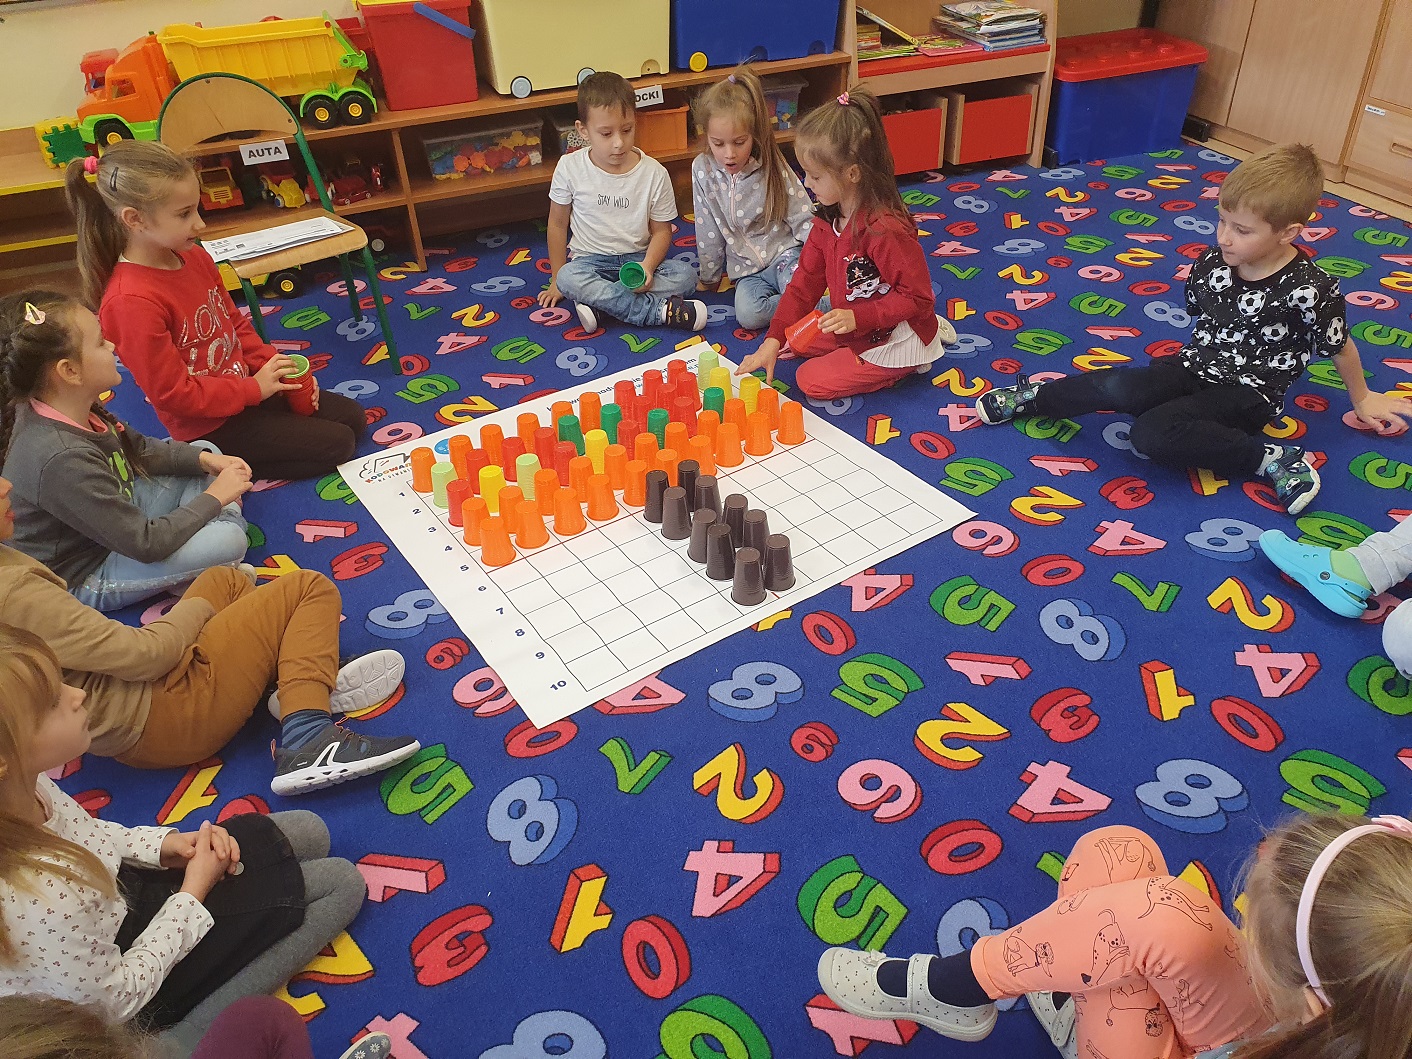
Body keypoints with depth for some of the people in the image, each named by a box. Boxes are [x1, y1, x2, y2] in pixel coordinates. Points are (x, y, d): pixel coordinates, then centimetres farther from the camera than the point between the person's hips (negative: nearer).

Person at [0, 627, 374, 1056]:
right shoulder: (41, 901, -42)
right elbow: (116, 1001, -23)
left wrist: (164, 844, -11)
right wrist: (193, 893, -15)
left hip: (122, 893, 7)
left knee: (310, 832, 12)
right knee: (343, 884, -1)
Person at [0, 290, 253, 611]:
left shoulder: (76, 410, -10)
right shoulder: (63, 460, -36)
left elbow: (143, 450, 9)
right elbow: (146, 544, -31)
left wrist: (205, 460, -6)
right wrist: (215, 497, -20)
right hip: (88, 576, -9)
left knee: (206, 454, 9)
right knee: (227, 542, -28)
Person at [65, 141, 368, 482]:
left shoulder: (195, 258, -2)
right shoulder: (131, 301, -28)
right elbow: (173, 393, -24)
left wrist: (275, 370, -3)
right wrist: (255, 388, -18)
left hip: (247, 389, 9)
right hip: (210, 428, -9)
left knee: (352, 417, 14)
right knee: (336, 444, -10)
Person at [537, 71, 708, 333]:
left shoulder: (654, 173, -7)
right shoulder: (570, 168, -7)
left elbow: (661, 230, -1)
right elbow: (558, 224, 3)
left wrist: (647, 267, -21)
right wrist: (556, 280, 3)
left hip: (639, 258, 1)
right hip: (590, 260, -1)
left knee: (685, 275, -25)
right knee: (568, 279, -35)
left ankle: (600, 300, -28)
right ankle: (660, 310, -31)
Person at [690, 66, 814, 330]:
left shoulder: (773, 168, -9)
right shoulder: (702, 170, -3)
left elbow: (803, 219, -4)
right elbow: (708, 231, 6)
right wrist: (709, 278, 12)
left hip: (784, 251, -2)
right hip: (746, 268, 3)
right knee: (748, 315, -27)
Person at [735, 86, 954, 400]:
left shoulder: (885, 230, -31)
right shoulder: (828, 219, -3)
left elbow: (918, 298, -26)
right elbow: (806, 281, -2)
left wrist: (858, 317, -32)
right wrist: (774, 340, -10)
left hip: (894, 340, -9)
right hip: (857, 328, 9)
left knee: (812, 380, -13)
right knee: (796, 340, 15)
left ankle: (905, 366, 1)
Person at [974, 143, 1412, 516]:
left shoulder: (1311, 291, -19)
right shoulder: (1210, 264, -6)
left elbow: (1340, 347, -1)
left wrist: (1362, 400, 13)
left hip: (1246, 394, -4)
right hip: (1195, 367, 4)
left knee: (1151, 434, -32)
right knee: (1121, 387, -29)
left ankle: (1271, 458, -19)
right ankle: (1034, 397, -11)